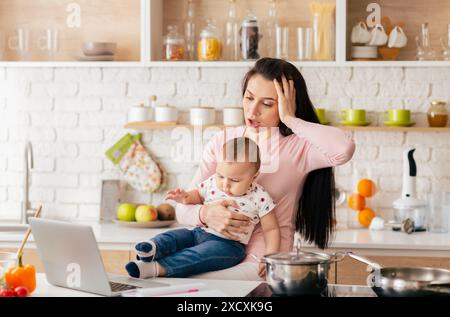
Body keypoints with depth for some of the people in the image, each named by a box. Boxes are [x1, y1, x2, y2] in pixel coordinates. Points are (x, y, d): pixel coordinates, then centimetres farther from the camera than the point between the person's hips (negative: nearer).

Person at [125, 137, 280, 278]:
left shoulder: (259, 197, -8)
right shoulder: (213, 182, 4)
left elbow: (271, 229, -1)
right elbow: (198, 195, 25)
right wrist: (186, 198, 1)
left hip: (228, 244, -6)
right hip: (200, 232, 6)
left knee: (203, 252, -34)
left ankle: (158, 268, -50)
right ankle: (154, 248, -48)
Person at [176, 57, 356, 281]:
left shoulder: (298, 148, -3)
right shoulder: (221, 142, 9)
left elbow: (344, 149, -27)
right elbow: (183, 208, 7)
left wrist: (289, 119, -15)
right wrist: (205, 214, -17)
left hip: (262, 264, -4)